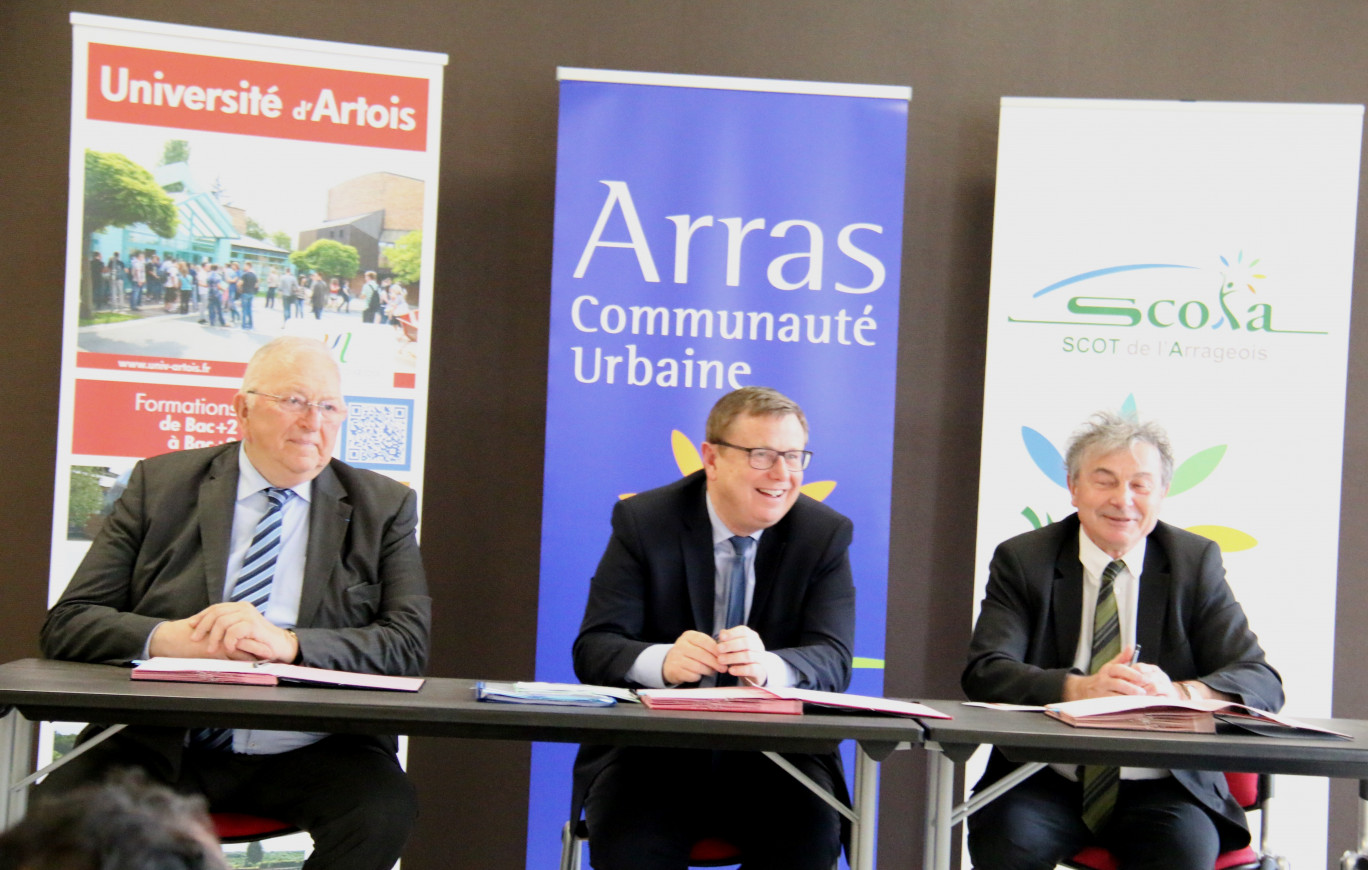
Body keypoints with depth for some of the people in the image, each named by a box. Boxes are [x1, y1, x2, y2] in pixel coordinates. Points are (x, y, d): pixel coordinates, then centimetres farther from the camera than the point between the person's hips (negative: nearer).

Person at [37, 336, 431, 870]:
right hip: (162, 744, 0)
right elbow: (66, 624, 4)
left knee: (382, 805, -30)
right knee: (62, 802, -28)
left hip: (306, 755, 0)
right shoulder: (160, 484, 10)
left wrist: (287, 643, -19)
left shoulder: (384, 508, 10)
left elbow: (409, 643, -2)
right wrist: (169, 639, -17)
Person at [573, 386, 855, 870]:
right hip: (654, 749, -1)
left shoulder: (825, 535, 2)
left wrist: (767, 666, -33)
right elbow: (594, 648, -8)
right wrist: (662, 661, -32)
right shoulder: (643, 522, -2)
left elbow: (832, 661, -8)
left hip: (775, 754, 2)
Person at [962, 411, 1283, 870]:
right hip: (1047, 784, 0)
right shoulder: (1022, 560, 4)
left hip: (1160, 791, 0)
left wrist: (1178, 691, -24)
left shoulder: (1197, 562, 6)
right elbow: (984, 674, -9)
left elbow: (1262, 681, -2)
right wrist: (1079, 687, -28)